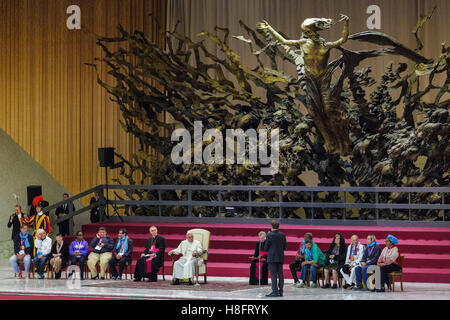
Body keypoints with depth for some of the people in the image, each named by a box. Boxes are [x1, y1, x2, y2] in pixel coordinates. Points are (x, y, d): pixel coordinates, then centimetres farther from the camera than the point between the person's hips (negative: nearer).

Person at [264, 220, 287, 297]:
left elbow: (265, 248, -7)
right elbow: (285, 247, 7)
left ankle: (275, 291, -6)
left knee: (273, 275, -3)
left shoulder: (270, 235, -11)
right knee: (280, 275, 9)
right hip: (280, 258, 5)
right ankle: (280, 291, 11)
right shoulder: (282, 235, 2)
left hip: (272, 258, -5)